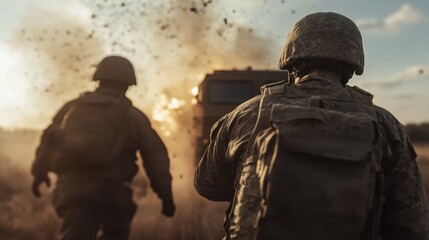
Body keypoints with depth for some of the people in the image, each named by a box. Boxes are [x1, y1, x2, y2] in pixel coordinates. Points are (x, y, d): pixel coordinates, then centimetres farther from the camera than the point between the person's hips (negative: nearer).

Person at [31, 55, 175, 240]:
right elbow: (155, 155, 1)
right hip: (111, 188, -2)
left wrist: (39, 172, 27)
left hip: (70, 185, 2)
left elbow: (49, 139, 15)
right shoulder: (132, 115, 6)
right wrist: (166, 195, 2)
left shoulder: (73, 107, 13)